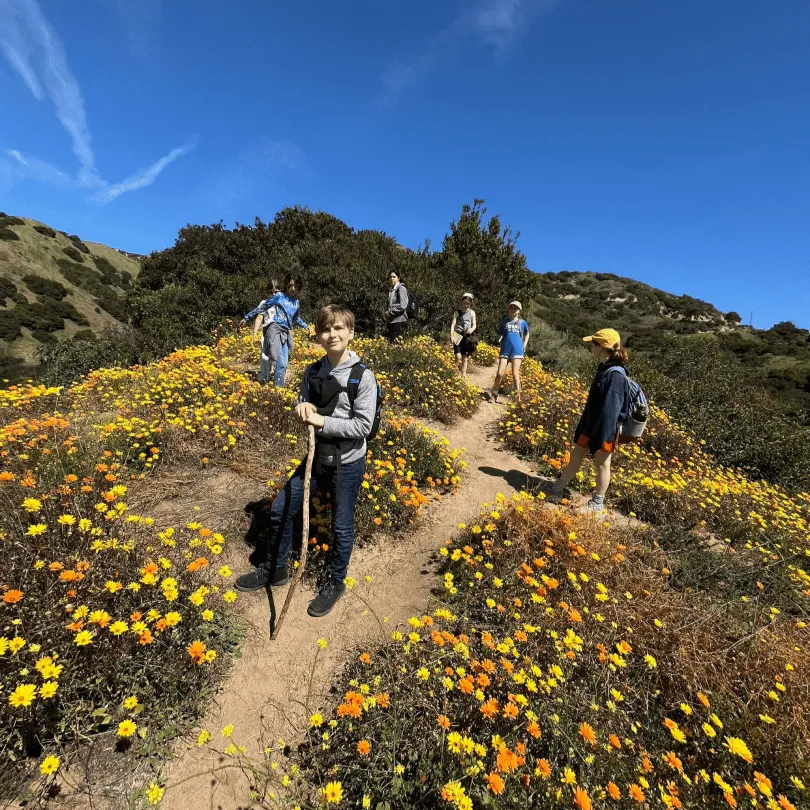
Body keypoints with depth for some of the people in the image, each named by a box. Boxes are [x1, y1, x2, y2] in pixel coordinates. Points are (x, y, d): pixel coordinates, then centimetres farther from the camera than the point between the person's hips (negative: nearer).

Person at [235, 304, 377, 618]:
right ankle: (275, 570, 38)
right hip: (317, 456, 6)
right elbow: (305, 409, 12)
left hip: (348, 463, -5)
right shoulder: (312, 372, 1)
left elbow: (363, 425, -19)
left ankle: (335, 583, 36)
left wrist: (323, 421, -21)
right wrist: (303, 409, -11)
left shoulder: (362, 376, -16)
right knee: (280, 511, 13)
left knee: (341, 526, 11)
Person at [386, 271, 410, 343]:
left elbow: (402, 306, -17)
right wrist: (387, 314, 8)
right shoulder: (392, 290, 18)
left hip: (399, 321, -8)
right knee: (390, 342, 8)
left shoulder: (401, 288, -7)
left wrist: (390, 312, -11)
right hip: (392, 321, 9)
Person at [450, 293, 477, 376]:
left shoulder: (472, 312, 8)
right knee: (458, 357, -16)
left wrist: (471, 329, -20)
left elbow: (474, 325, 5)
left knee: (465, 359, 5)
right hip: (458, 336, -2)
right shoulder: (457, 312, 3)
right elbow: (453, 324, -4)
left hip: (467, 337, 2)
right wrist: (451, 336, -17)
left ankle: (463, 377, 11)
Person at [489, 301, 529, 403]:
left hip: (517, 350, -1)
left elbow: (527, 334, 25)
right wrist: (499, 341, 0)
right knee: (500, 373, -5)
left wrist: (524, 346, 13)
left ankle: (518, 397, -5)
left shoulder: (522, 323, 10)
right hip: (504, 350, 1)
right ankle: (494, 396, 7)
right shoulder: (504, 321, 10)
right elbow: (499, 334, 19)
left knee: (515, 373, -9)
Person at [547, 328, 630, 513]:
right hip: (590, 425, 9)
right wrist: (584, 424, 20)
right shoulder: (605, 369, 4)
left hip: (604, 430, -9)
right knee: (576, 456, 17)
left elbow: (610, 410, -26)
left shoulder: (615, 375, -25)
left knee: (601, 464, 8)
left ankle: (597, 503, 25)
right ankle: (557, 489, 31)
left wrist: (601, 439, -23)